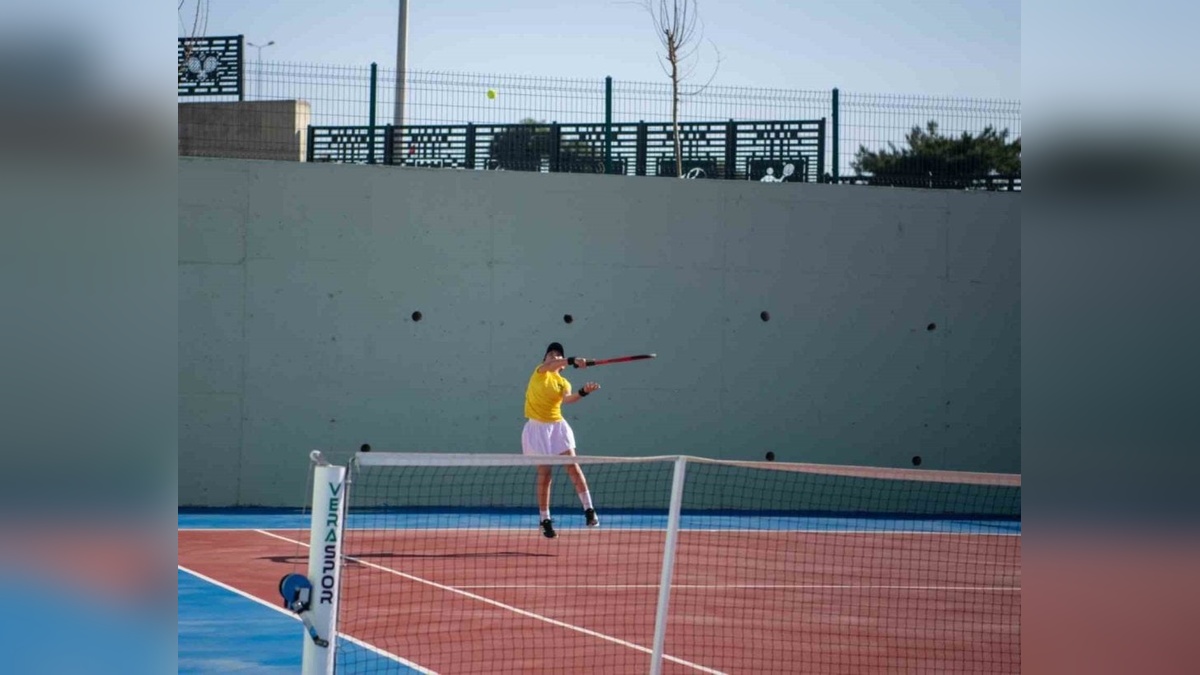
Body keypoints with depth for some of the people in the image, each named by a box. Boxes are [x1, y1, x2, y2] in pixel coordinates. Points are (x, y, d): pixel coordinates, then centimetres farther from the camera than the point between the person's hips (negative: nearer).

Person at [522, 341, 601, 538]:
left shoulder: (563, 382, 7)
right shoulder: (540, 372, 0)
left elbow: (567, 399, -14)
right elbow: (551, 365, -23)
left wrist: (583, 392, -34)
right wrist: (573, 361, -40)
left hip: (557, 426, 3)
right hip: (537, 427, -3)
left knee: (572, 465, -11)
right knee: (545, 473, -4)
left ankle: (589, 509, -7)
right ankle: (545, 520, 6)